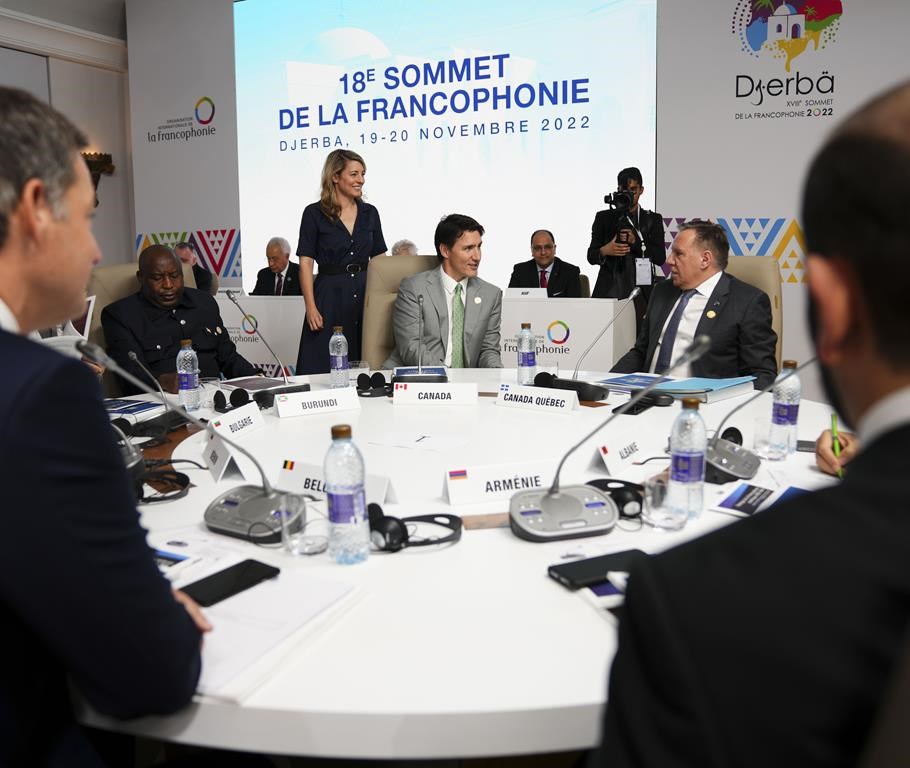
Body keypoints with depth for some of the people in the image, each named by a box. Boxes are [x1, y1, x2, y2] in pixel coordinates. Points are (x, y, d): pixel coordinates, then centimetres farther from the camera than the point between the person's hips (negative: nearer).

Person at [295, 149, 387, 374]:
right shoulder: (314, 213, -2)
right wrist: (311, 307, -12)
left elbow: (379, 259, 13)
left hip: (366, 294, 4)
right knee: (324, 369, -2)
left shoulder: (369, 213, 9)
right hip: (330, 294, -4)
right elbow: (306, 262, -5)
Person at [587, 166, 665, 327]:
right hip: (609, 291, 0)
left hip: (640, 292, 0)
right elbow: (591, 256, 7)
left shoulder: (653, 219, 13)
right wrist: (605, 250, -15)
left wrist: (636, 242, -10)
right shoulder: (604, 217, 12)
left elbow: (660, 258, 3)